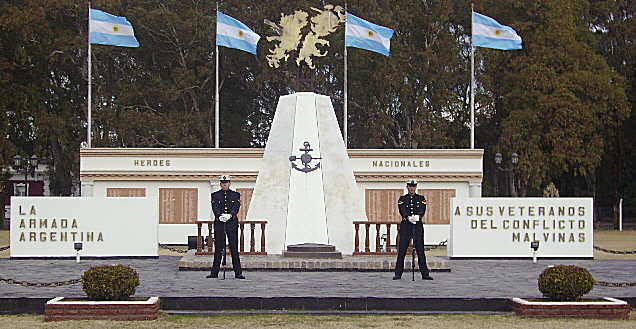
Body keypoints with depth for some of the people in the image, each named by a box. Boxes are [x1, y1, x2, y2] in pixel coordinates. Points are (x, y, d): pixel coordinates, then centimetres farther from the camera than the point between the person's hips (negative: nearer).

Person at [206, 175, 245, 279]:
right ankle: (214, 272, 7)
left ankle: (238, 272, -1)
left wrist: (230, 215, -24)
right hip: (219, 223, 0)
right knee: (218, 248, 1)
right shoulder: (215, 195, 9)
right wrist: (219, 216, -23)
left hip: (232, 223, 0)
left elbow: (236, 207, -5)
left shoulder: (236, 195, 9)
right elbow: (215, 208, -5)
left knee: (234, 248, -2)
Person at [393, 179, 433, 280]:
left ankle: (425, 274, 3)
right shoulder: (402, 199, 9)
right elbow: (402, 210, -8)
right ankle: (398, 274, 1)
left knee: (420, 250, -1)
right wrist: (408, 217, -27)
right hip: (405, 226, 0)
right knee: (401, 250, -3)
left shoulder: (421, 198, 11)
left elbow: (422, 210, -6)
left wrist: (417, 216, -28)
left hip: (418, 226, 0)